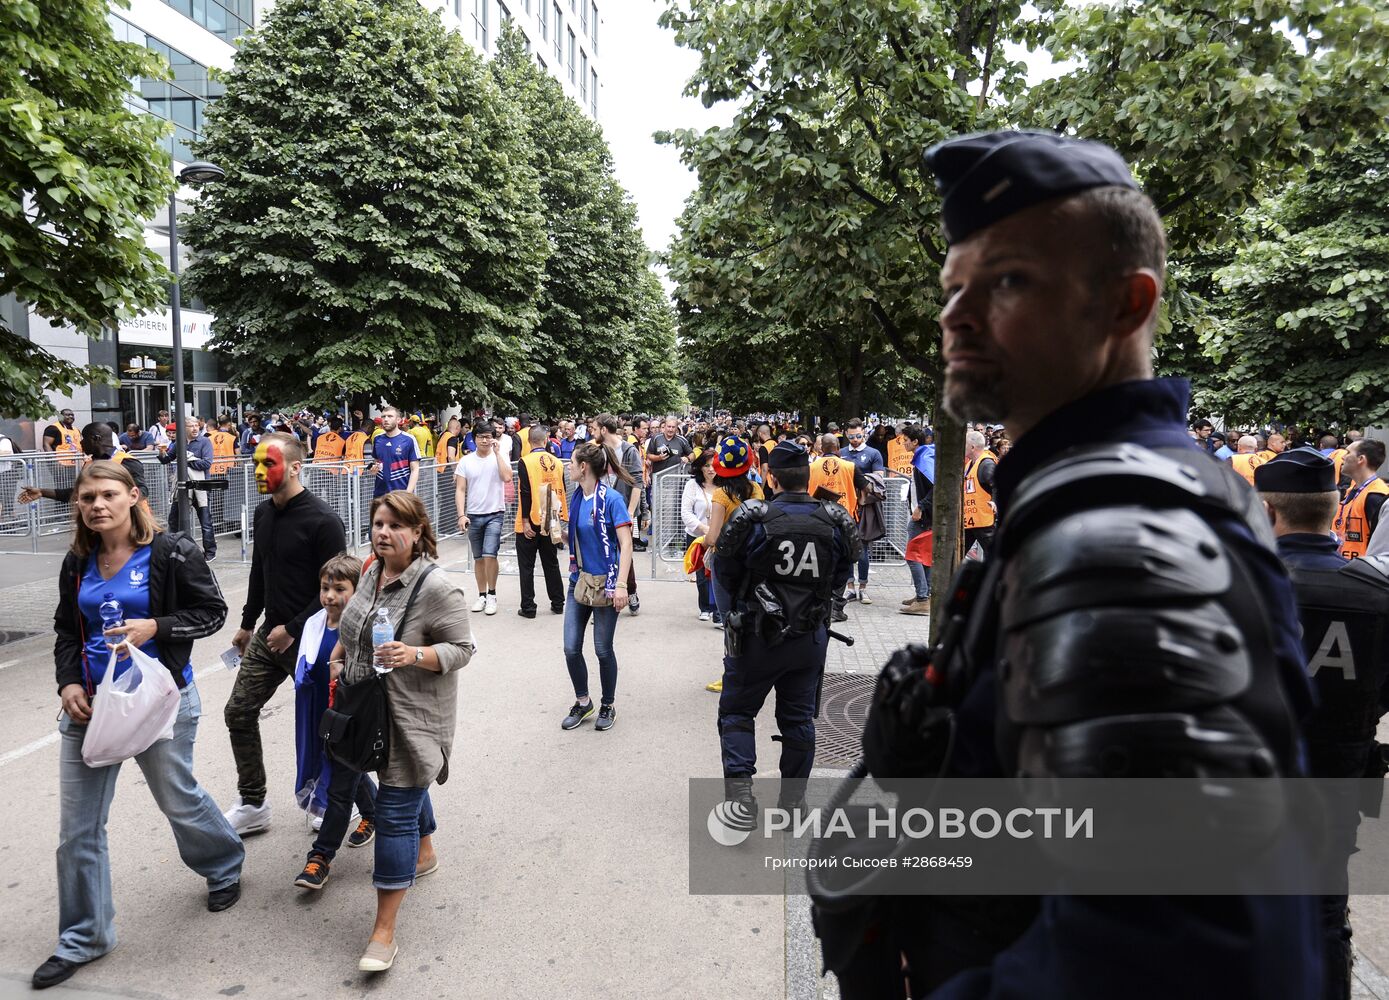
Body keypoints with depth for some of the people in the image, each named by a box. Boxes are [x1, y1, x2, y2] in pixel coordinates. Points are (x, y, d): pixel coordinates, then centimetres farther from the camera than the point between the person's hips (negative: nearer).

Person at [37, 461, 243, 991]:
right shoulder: (78, 563, 4)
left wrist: (153, 627, -22)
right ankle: (82, 938, 22)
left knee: (177, 798, 13)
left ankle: (225, 865, 44)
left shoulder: (171, 553, -12)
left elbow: (212, 611, -9)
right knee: (77, 825, 6)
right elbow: (67, 630, 13)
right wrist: (69, 682, -2)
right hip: (90, 702, 5)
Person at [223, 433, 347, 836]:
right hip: (269, 635, 8)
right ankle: (253, 805, 20)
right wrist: (247, 624, 22)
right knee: (239, 712, 7)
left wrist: (293, 629, -18)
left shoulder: (322, 520, -18)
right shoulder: (263, 514, 7)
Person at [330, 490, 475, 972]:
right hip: (372, 710, 8)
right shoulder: (373, 572, 4)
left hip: (413, 717, -8)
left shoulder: (436, 588, -21)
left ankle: (384, 933, -1)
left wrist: (414, 655, -32)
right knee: (406, 785, 26)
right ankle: (424, 855, 52)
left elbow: (462, 649, -18)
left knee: (396, 811, -7)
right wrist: (338, 655, 16)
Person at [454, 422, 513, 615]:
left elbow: (507, 477, -18)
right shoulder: (466, 461, 3)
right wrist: (461, 515, -7)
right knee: (478, 558, 10)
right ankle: (482, 595, 22)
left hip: (495, 514, -2)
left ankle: (492, 595, 1)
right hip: (473, 515, 2)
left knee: (489, 555, -14)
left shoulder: (500, 456, 0)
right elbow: (460, 490, 2)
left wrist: (497, 452, -15)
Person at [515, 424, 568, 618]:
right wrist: (562, 516, 18)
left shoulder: (526, 462, -13)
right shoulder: (556, 462, 2)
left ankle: (528, 607, 5)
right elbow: (561, 492, 9)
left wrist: (525, 521, -14)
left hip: (531, 523, -5)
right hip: (550, 522, 5)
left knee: (526, 566, 4)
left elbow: (525, 493, -17)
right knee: (551, 563, 15)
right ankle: (557, 604, 20)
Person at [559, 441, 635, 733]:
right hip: (579, 581, 6)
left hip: (605, 583, -6)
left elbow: (626, 545, -18)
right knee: (571, 648, 4)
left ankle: (608, 706, 26)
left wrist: (621, 585, -23)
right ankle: (582, 702, 25)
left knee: (603, 649, 6)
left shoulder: (611, 499, -16)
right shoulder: (576, 497, 4)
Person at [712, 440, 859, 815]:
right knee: (799, 717, 16)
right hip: (811, 638, 3)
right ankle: (793, 800, 25)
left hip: (756, 635, -3)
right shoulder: (836, 522, -6)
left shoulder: (752, 518, -16)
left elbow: (725, 573, -3)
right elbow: (840, 579, 7)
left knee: (736, 712, 13)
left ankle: (739, 789, 0)